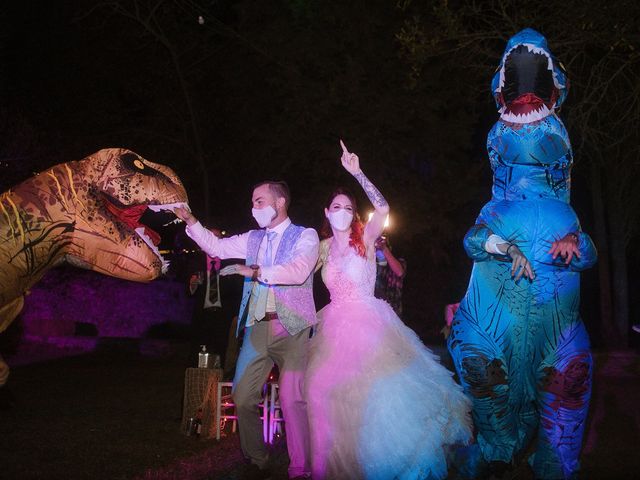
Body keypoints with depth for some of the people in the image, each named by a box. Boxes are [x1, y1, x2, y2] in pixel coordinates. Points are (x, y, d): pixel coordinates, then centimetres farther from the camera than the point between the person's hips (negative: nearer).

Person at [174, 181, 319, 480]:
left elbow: (299, 271, -16)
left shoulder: (305, 236, 1)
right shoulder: (253, 239, 17)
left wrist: (255, 271, -21)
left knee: (292, 399, -13)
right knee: (243, 398, 3)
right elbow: (216, 246, 17)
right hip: (258, 327, 5)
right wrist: (190, 220, 6)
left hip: (293, 329, -5)